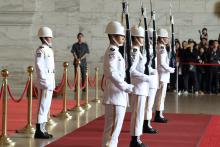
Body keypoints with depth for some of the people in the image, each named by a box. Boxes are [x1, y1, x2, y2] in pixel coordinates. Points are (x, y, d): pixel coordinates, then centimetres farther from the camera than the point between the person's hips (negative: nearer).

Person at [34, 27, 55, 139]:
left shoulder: (49, 50, 16)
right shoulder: (41, 50, -13)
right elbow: (39, 65, -19)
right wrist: (44, 80, -20)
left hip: (50, 82, 10)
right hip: (44, 82, -10)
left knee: (46, 106, 12)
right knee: (43, 105, -8)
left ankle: (42, 129, 19)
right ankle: (39, 131, -6)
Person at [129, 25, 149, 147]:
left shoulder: (137, 51, 13)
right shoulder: (135, 51, -17)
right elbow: (131, 70, -24)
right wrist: (146, 78, -21)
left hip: (141, 85, 10)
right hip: (138, 86, -10)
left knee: (138, 113, 14)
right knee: (138, 113, -4)